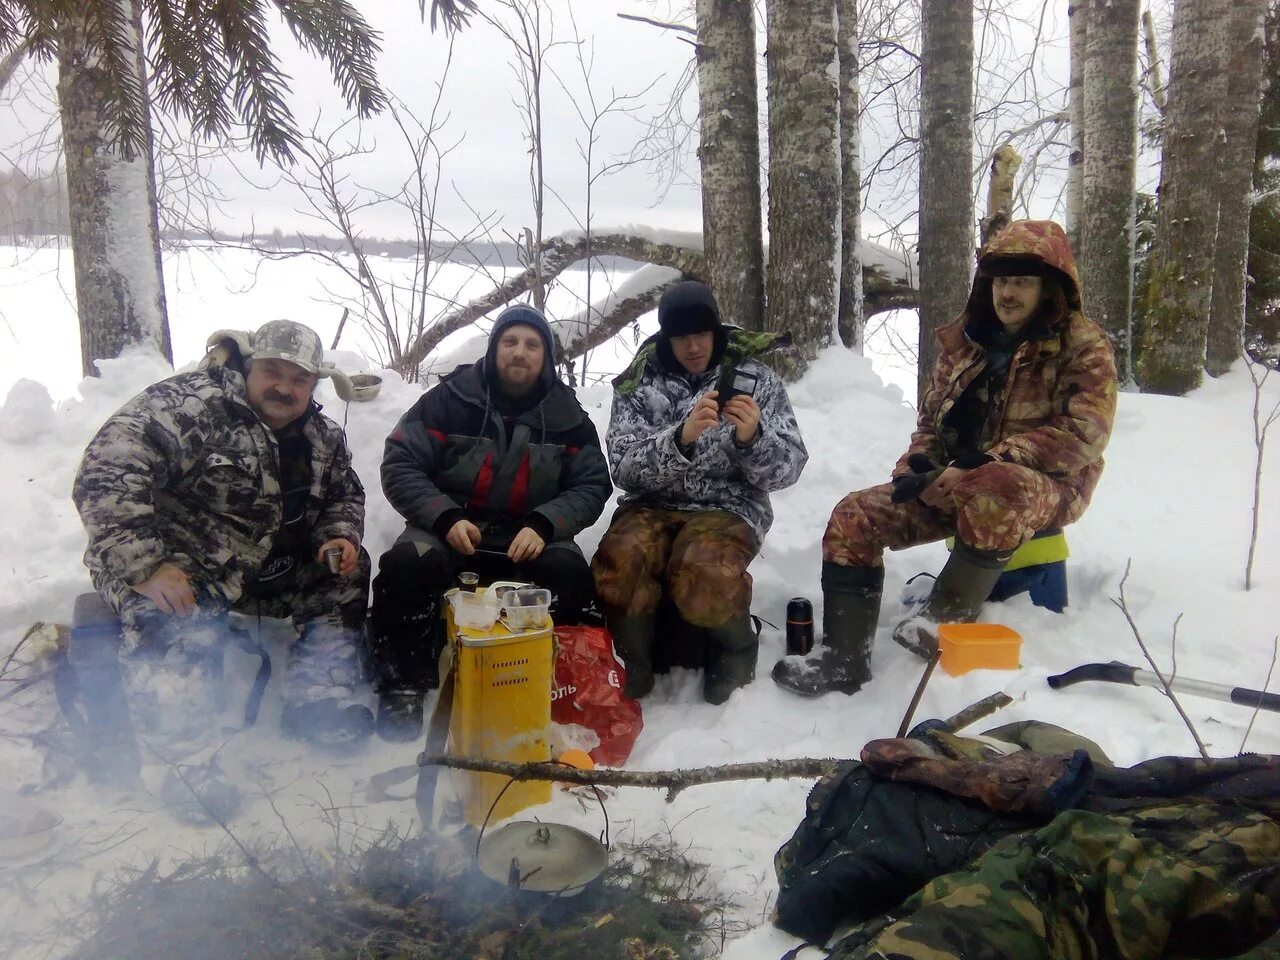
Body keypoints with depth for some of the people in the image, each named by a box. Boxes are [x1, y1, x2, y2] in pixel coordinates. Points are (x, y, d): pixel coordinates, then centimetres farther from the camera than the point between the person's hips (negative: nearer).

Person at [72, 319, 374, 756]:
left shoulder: (323, 436, 4)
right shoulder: (188, 404, -19)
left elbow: (345, 495, 19)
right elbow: (106, 475, -26)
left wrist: (339, 538, -5)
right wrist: (143, 565, -33)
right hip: (175, 574, -7)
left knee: (351, 573, -1)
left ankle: (317, 703, 0)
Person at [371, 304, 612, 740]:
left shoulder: (567, 417, 5)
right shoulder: (449, 399, -2)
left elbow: (591, 485, 2)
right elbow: (399, 465, -3)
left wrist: (543, 525, -17)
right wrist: (446, 518, -19)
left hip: (530, 536, 1)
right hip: (447, 527, -1)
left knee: (571, 574, -29)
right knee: (406, 565, -31)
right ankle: (403, 684, -11)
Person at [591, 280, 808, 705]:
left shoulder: (757, 379, -1)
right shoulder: (639, 384, 0)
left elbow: (786, 470, -5)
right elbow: (625, 470, -10)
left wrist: (753, 437, -27)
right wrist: (680, 438, -29)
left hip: (728, 506, -1)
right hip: (654, 504, 1)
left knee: (703, 583, -33)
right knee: (618, 566, -31)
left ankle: (737, 647, 3)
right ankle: (633, 665, -1)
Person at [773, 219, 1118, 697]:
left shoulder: (1083, 346, -3)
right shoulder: (966, 340, 12)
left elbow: (1083, 435, -15)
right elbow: (932, 417, 17)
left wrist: (997, 456, -23)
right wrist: (916, 465, -4)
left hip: (1043, 485, -5)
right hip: (955, 482, 6)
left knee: (997, 488, -42)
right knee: (854, 515, -12)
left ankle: (949, 616, -24)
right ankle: (842, 657, -10)